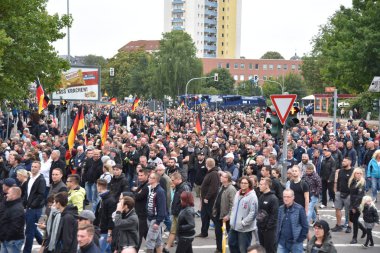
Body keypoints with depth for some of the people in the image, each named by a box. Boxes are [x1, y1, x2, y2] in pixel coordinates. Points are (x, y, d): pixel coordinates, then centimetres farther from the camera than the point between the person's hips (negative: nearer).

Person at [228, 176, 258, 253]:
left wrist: (243, 223, -19)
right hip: (234, 226, 8)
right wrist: (232, 219, 9)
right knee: (231, 243, 19)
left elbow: (253, 212, -20)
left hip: (245, 228, -8)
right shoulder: (237, 193, 9)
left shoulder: (252, 196, -16)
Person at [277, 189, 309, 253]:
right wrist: (278, 239, 8)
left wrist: (300, 239, -7)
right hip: (282, 242, 4)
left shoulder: (299, 209, -8)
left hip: (295, 243, -4)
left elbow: (305, 226, -6)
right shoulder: (281, 209, 6)